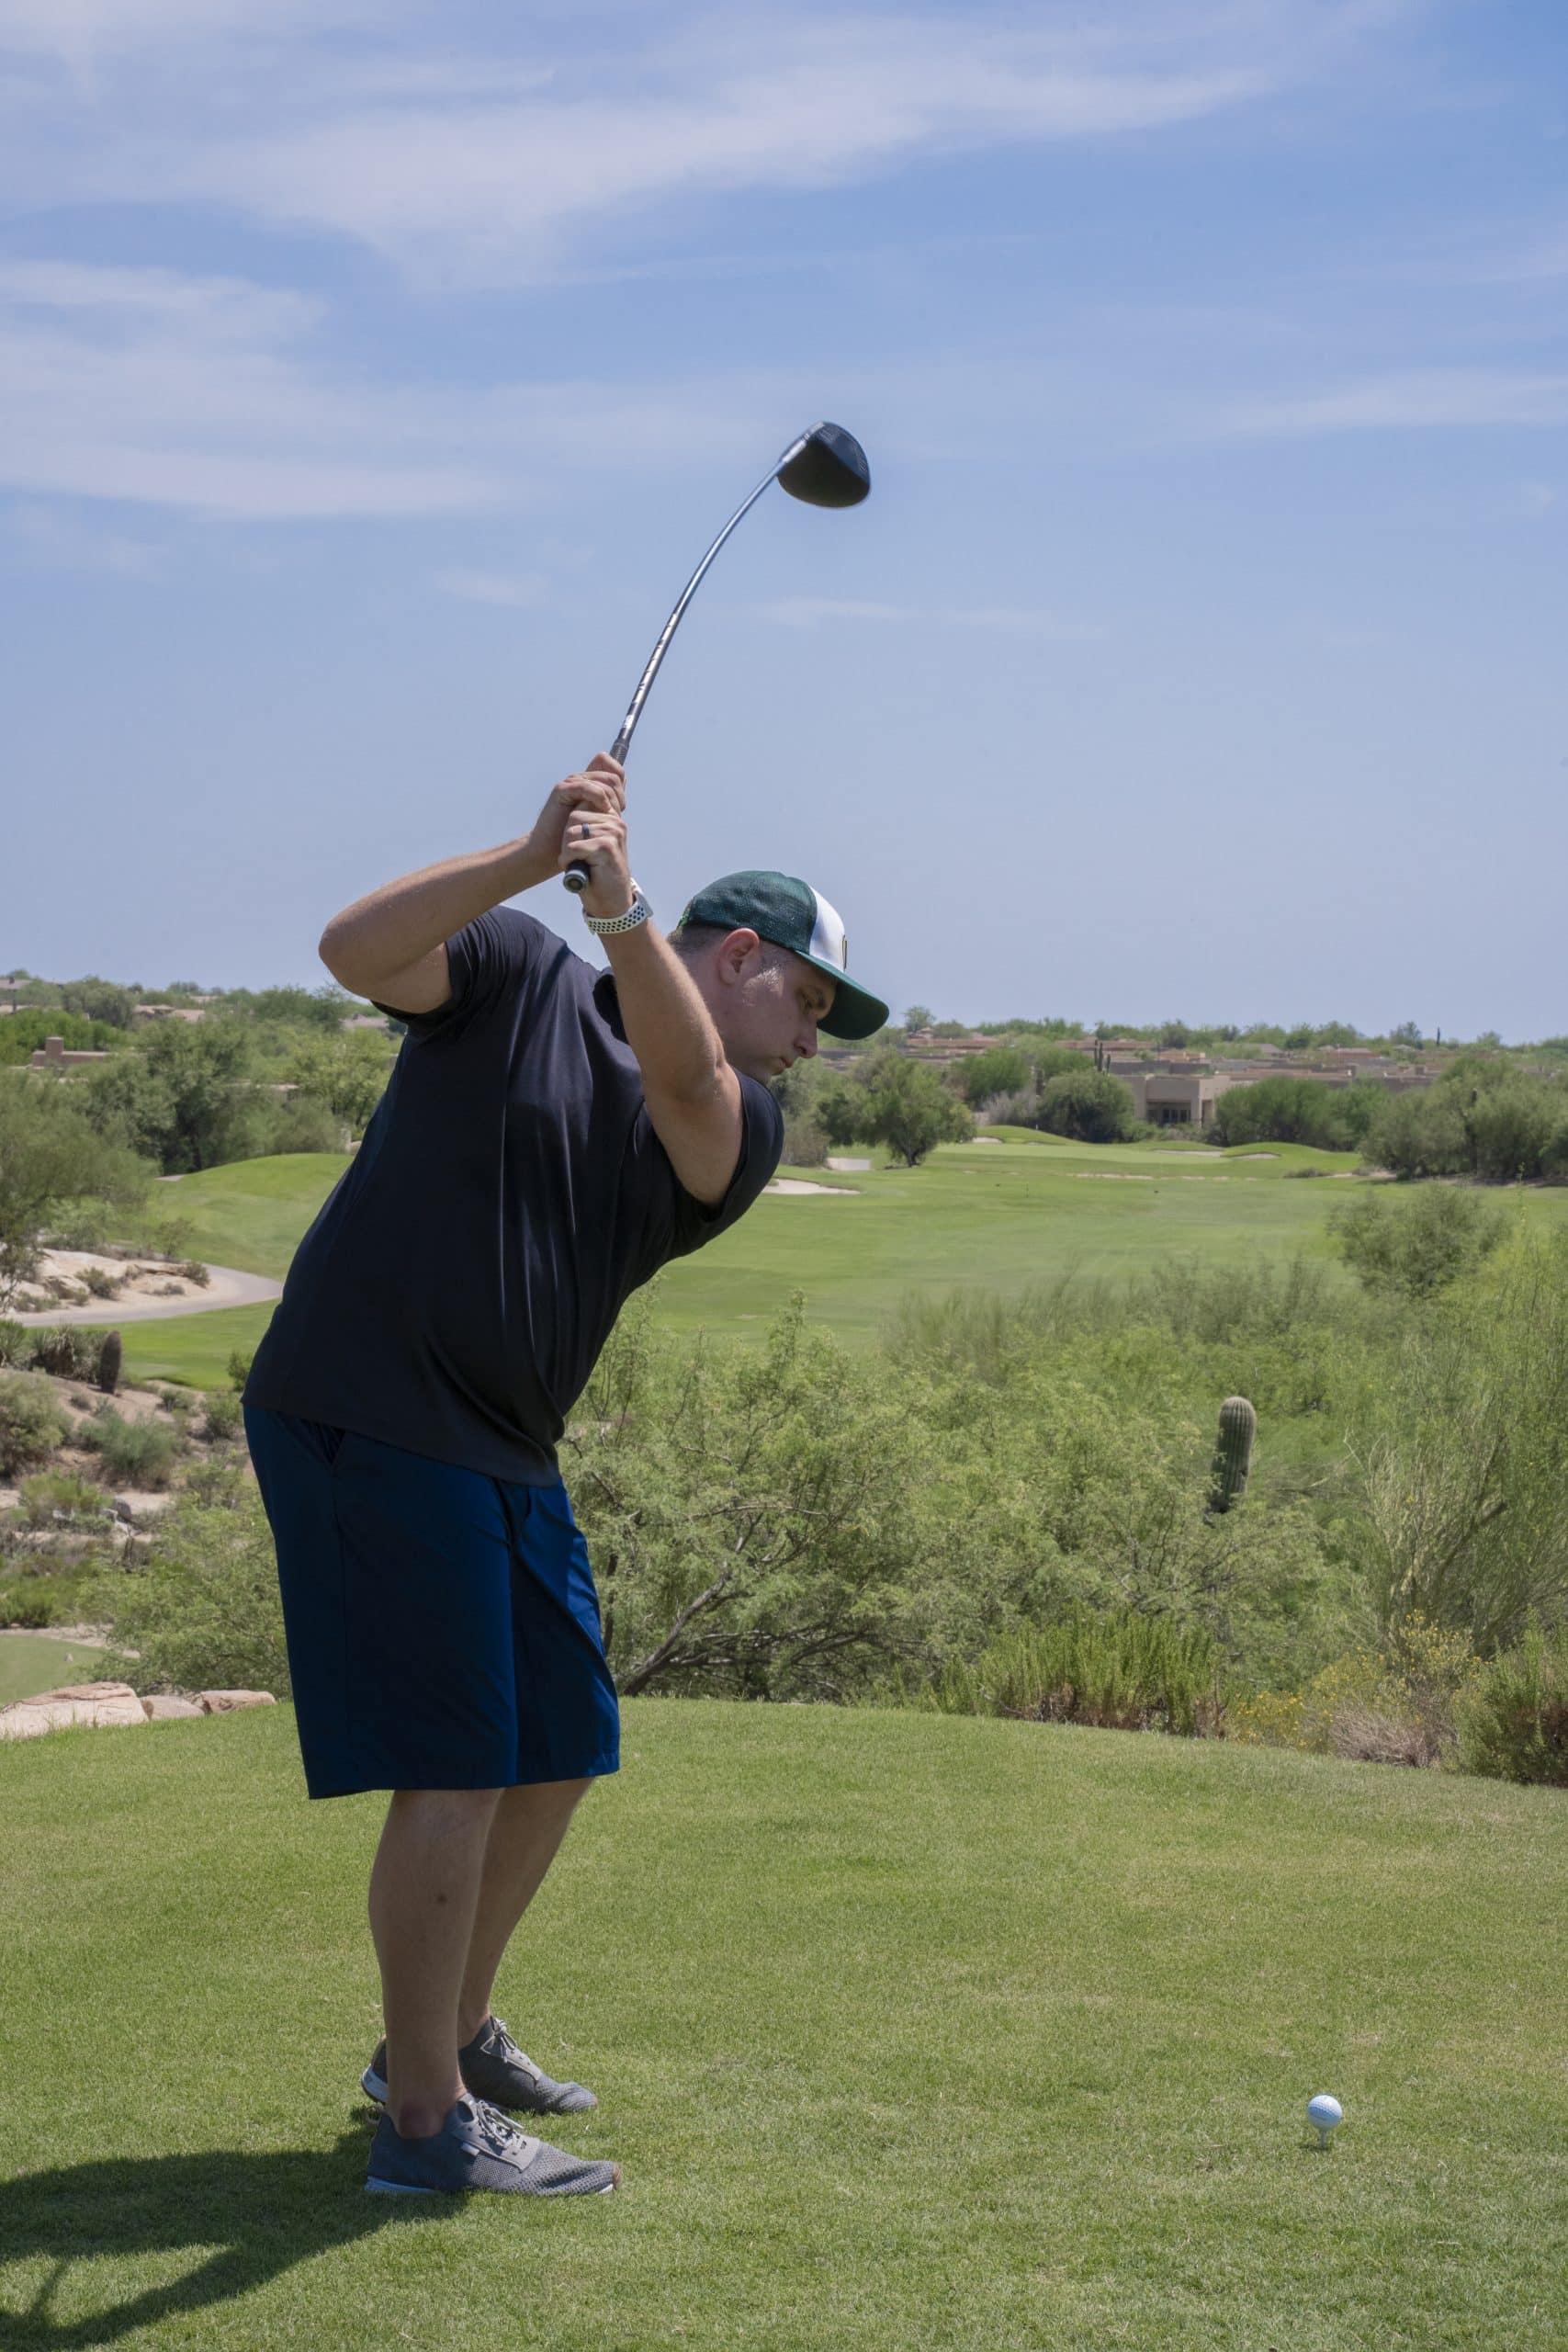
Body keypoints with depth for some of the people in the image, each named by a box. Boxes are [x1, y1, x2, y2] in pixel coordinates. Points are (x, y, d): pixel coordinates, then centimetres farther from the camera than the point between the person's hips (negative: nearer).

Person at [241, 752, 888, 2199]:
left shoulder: (740, 1128, 8)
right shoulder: (518, 977, -2)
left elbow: (680, 1079, -16)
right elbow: (356, 950, -19)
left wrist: (619, 907, -33)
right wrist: (533, 857, -31)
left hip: (507, 1456, 8)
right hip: (368, 1415, -8)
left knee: (561, 1753, 14)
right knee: (460, 1768, -10)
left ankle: (454, 2035, 33)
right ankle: (426, 2120, 0)